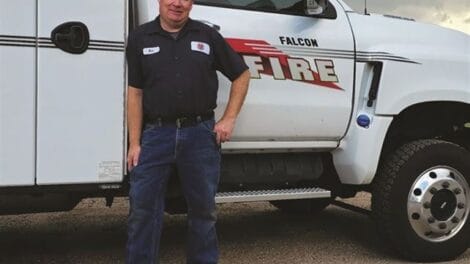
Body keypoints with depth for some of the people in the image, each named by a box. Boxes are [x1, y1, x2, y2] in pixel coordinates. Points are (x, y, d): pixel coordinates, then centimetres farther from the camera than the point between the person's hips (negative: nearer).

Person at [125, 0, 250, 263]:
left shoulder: (208, 36, 5)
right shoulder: (140, 38, 5)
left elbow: (242, 75, 11)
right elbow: (135, 93, 3)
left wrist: (229, 119, 2)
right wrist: (134, 143, -2)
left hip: (201, 134, 1)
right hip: (156, 134, 0)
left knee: (203, 208, 11)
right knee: (143, 208, 2)